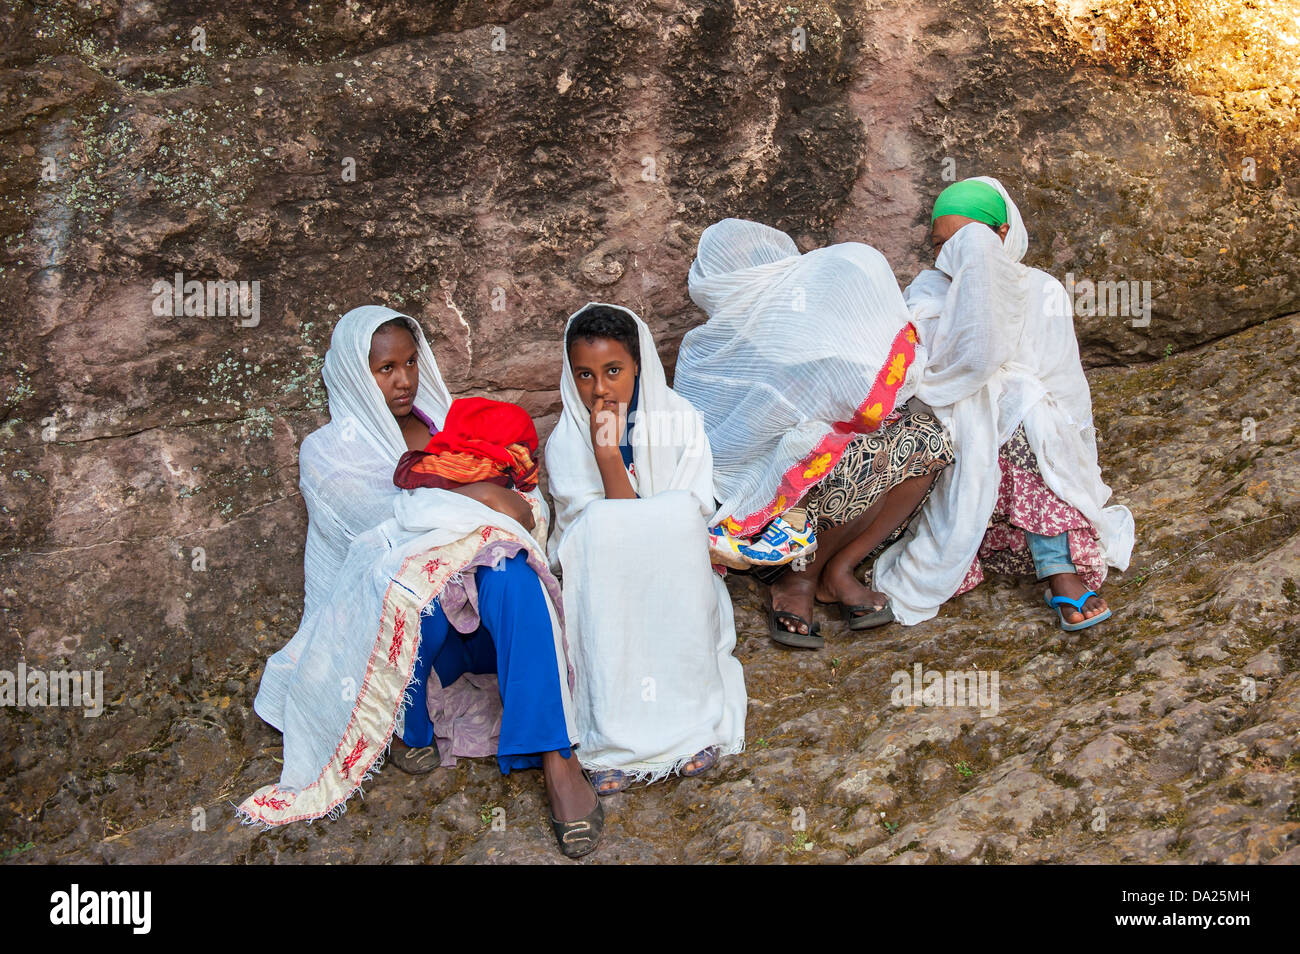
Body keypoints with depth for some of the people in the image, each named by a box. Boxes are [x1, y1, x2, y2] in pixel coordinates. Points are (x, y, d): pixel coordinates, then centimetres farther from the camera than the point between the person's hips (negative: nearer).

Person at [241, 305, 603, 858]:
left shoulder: (442, 423, 17)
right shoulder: (328, 451, 3)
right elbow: (383, 520, -16)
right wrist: (477, 500, -20)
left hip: (473, 605, 3)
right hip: (385, 609, -3)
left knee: (511, 574, -33)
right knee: (413, 582, -39)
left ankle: (554, 758, -40)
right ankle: (406, 724, -13)